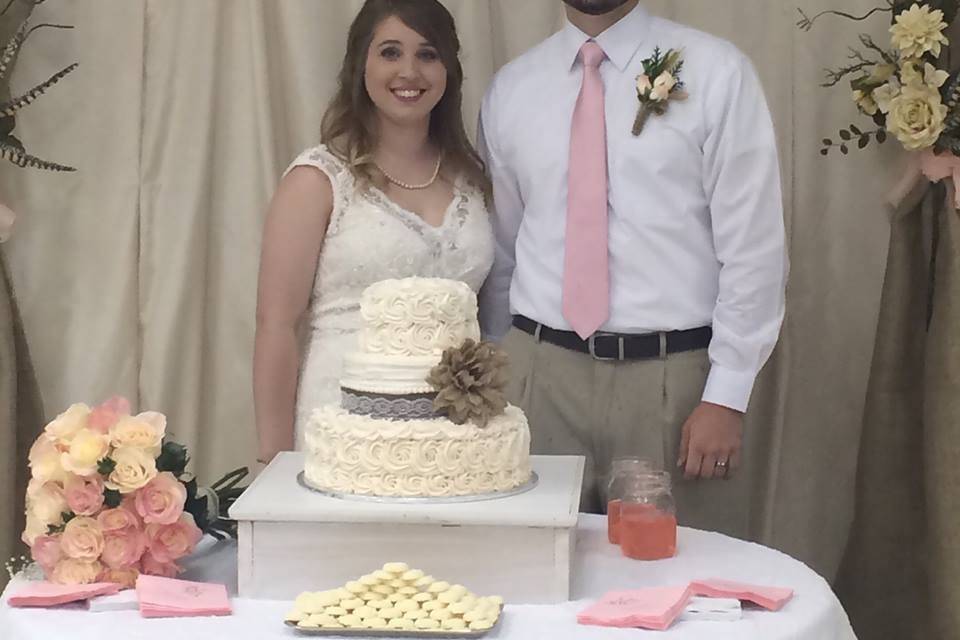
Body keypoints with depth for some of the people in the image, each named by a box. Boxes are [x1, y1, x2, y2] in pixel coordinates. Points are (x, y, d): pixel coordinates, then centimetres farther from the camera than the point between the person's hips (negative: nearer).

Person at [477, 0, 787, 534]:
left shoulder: (717, 73, -3)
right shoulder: (510, 89, 9)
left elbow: (754, 246, -6)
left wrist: (727, 396, -10)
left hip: (671, 380, -3)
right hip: (539, 374, 3)